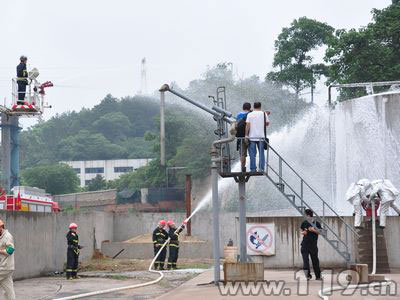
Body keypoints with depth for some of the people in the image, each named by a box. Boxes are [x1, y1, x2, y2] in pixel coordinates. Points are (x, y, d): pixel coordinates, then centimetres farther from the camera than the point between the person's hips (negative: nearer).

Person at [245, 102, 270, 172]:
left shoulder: (250, 115, -2)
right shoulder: (264, 114, 2)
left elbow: (247, 125, -10)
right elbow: (267, 123, 8)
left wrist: (246, 134, -5)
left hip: (252, 137, -1)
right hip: (261, 136, 1)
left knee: (252, 154, 3)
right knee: (261, 153, 9)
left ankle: (253, 169, 2)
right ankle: (261, 168, 4)